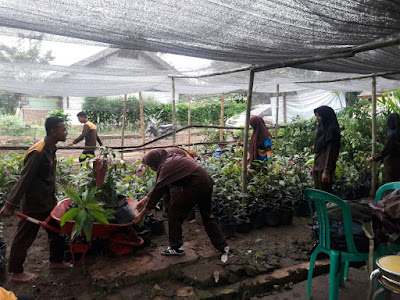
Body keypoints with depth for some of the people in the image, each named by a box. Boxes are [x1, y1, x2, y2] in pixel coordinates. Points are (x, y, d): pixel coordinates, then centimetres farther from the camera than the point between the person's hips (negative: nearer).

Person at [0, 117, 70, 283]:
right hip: (34, 204, -9)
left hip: (48, 201, 9)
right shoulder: (38, 152, -25)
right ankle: (16, 272, 23)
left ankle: (56, 261, 34)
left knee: (57, 230, 17)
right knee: (25, 237, 7)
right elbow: (24, 179, -25)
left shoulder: (50, 149, 5)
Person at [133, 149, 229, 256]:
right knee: (207, 215, 21)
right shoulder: (172, 160, 17)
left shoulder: (166, 165, -12)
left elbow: (158, 190, -13)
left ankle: (176, 247, 14)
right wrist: (145, 199, 20)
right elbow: (158, 186, 21)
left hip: (196, 186, -10)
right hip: (207, 183, 10)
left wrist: (142, 213, -7)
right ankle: (223, 246, 28)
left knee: (174, 212, 3)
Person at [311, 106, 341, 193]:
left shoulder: (332, 130, -11)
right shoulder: (321, 128, 15)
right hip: (317, 167, 8)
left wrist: (326, 171, -20)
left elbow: (330, 152, -16)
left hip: (324, 167, -8)